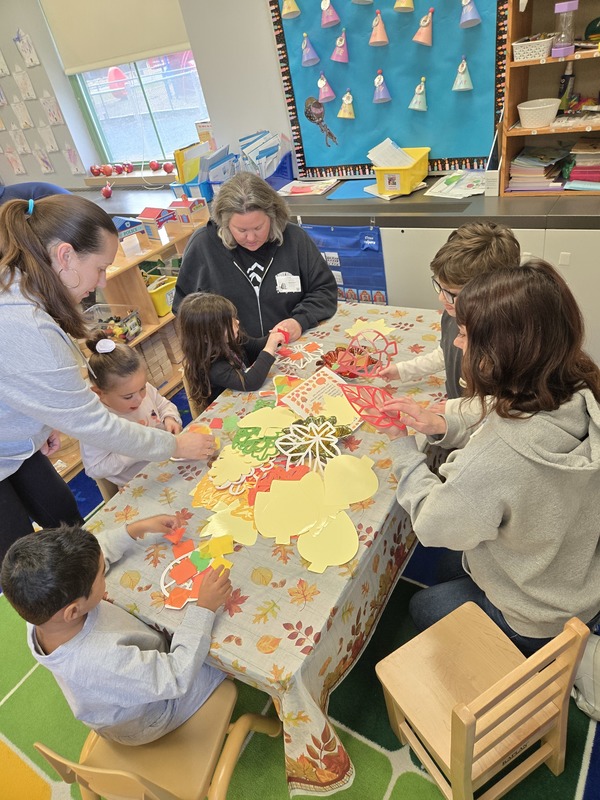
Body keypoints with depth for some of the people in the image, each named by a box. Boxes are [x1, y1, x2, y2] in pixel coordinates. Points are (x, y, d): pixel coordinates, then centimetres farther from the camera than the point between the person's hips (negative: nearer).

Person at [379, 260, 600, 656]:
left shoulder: (496, 459, -44)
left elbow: (433, 524, -24)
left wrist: (401, 445, -14)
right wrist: (442, 425, -13)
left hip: (535, 624, -6)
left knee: (423, 605, 22)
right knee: (453, 566, 30)